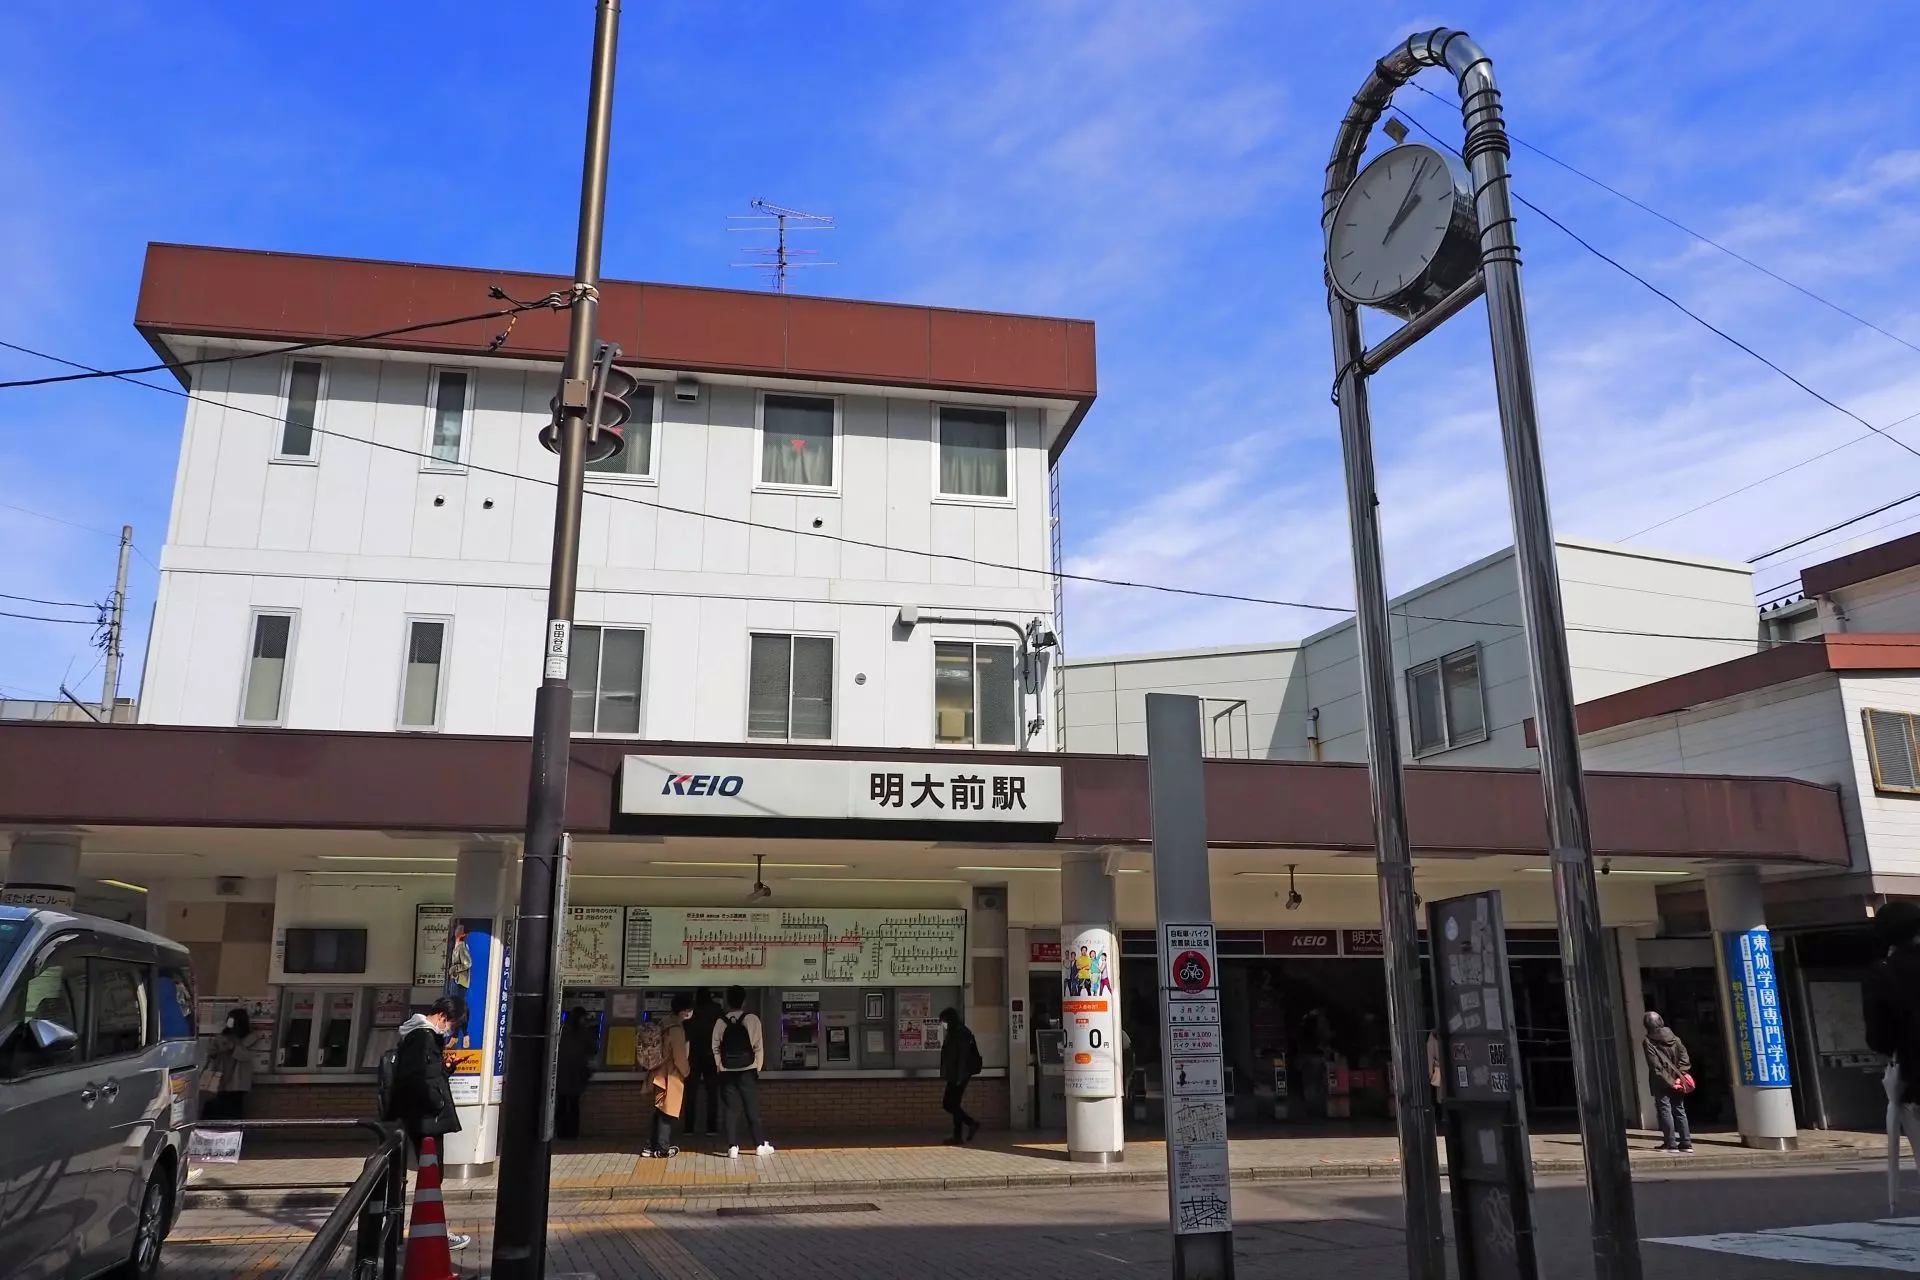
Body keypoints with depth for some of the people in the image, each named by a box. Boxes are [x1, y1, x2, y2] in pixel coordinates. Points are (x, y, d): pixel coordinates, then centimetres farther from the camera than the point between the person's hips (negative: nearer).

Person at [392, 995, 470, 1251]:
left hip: (425, 1118, 10)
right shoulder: (423, 1036, -18)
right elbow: (416, 1078, -26)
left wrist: (443, 1065, 6)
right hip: (425, 1118, -10)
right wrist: (438, 1103, -18)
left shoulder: (425, 1034, 14)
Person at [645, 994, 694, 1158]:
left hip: (661, 1074, 8)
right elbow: (679, 1057, -19)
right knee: (667, 1113, 1)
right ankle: (662, 1149, 6)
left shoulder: (666, 1025, 8)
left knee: (660, 1112, 14)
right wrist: (686, 1071, -1)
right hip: (671, 1076, -8)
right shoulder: (677, 1029, -19)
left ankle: (654, 1145, 18)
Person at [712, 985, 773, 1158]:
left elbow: (715, 1048, 0)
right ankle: (760, 1145, 15)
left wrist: (721, 1067, 9)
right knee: (752, 1110, 8)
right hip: (748, 1071, -1)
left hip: (727, 1073, 1)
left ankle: (732, 1147, 5)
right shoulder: (752, 1019, -8)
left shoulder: (721, 1022, -1)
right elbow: (758, 1046, -7)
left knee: (730, 1111, 7)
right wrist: (758, 1067, 3)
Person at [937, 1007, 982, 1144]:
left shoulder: (961, 1033, -13)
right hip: (953, 1076, 9)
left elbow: (963, 1056, -18)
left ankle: (958, 1136, 1)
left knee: (950, 1104, -6)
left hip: (959, 1076, -9)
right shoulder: (952, 1033, 15)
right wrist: (945, 1074, 18)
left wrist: (961, 1077, -21)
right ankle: (971, 1124, 15)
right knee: (949, 1104, 10)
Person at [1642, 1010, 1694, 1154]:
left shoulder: (1648, 1042, -10)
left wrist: (1669, 1081, -11)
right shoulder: (1673, 1038, 5)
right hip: (1677, 1081, 5)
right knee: (1679, 1110, 11)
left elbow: (1655, 1066, -15)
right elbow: (1684, 1057, -1)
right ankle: (1686, 1143, 11)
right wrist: (1681, 1075, -4)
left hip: (1661, 1083, -5)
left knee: (1665, 1110, 1)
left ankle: (1670, 1144, -2)